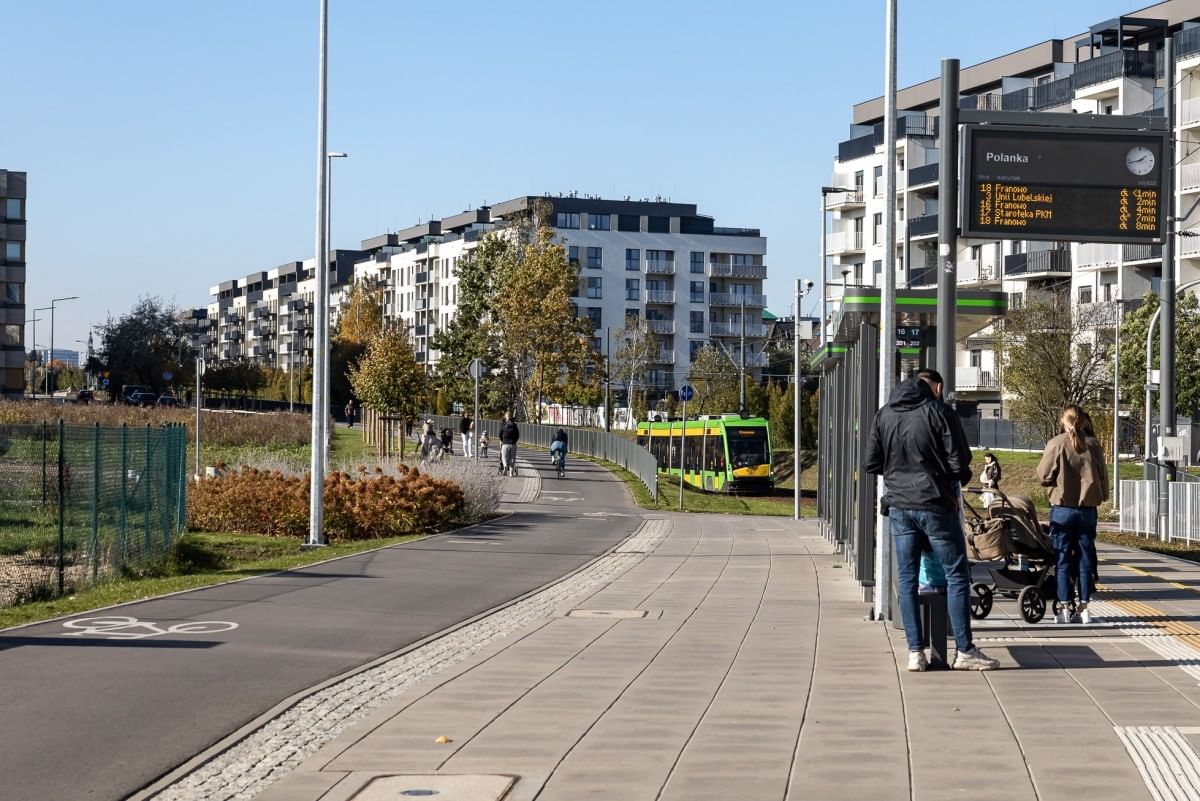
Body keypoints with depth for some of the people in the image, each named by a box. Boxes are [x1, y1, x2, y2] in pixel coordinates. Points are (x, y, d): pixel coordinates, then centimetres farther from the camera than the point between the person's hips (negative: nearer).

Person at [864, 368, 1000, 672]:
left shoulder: (884, 415, 6)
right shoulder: (940, 413, -8)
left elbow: (871, 464, 8)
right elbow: (959, 462, -11)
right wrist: (959, 480, 11)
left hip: (899, 507, 5)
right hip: (935, 505, -5)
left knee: (907, 579, 8)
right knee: (957, 576, 3)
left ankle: (915, 652, 7)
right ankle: (964, 651, 3)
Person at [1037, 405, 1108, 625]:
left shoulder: (1057, 444, -10)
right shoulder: (1093, 445, -3)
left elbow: (1044, 476, -5)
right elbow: (1103, 476, 4)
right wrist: (1101, 496, 20)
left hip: (1062, 509, -2)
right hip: (1088, 508, 2)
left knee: (1063, 559, 5)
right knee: (1085, 559, 9)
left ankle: (1064, 608, 3)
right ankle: (1083, 608, 10)